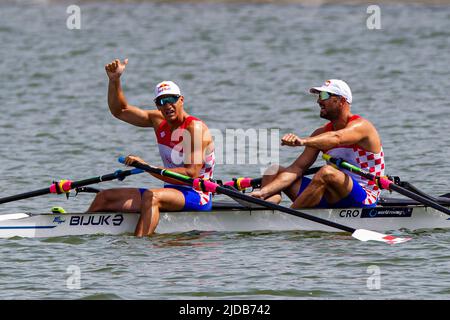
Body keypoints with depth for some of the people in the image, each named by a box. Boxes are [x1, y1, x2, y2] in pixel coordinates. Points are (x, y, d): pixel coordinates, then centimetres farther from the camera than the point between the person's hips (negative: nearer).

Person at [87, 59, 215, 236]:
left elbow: (192, 173, -25)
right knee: (104, 197, 5)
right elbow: (119, 111, 16)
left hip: (196, 197, -9)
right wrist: (114, 80, -1)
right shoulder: (159, 121, 8)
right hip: (171, 191, 9)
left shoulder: (195, 128, -15)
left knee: (152, 196, -39)